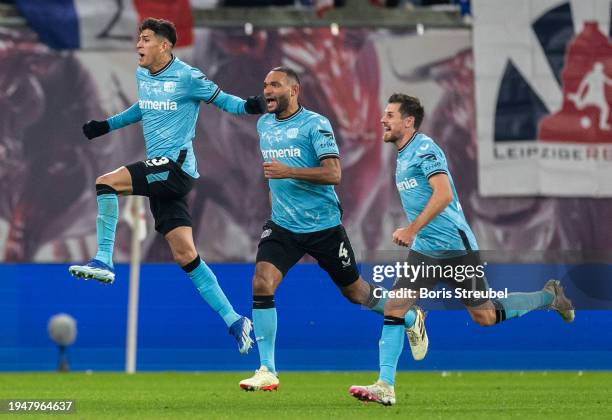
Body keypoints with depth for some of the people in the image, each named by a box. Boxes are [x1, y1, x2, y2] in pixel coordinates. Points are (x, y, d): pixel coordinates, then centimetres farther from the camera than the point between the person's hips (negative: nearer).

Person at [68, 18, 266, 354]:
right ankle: (234, 321, 6)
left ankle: (103, 261, -16)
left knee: (105, 183, -20)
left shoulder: (187, 76, -8)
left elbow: (220, 99, -3)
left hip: (176, 165, -8)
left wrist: (249, 105, -22)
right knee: (185, 255, 3)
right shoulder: (141, 75, 15)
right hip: (160, 172, 8)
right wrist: (105, 126, 31)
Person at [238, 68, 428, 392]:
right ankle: (267, 372, -14)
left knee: (355, 291, 11)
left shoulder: (315, 124, -12)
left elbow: (333, 173, -22)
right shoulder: (263, 124, 8)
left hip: (324, 226, -4)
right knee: (261, 284, -18)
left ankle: (411, 319, 41)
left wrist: (288, 172, -29)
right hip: (282, 226, 4)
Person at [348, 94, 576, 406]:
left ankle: (549, 297, 25)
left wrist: (411, 230, -28)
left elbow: (443, 194, -26)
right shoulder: (402, 155, 14)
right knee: (394, 307, -8)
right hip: (424, 251, 8)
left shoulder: (424, 149, -15)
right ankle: (385, 386, -11)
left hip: (455, 247, -8)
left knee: (485, 316, 2)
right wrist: (411, 232, 18)